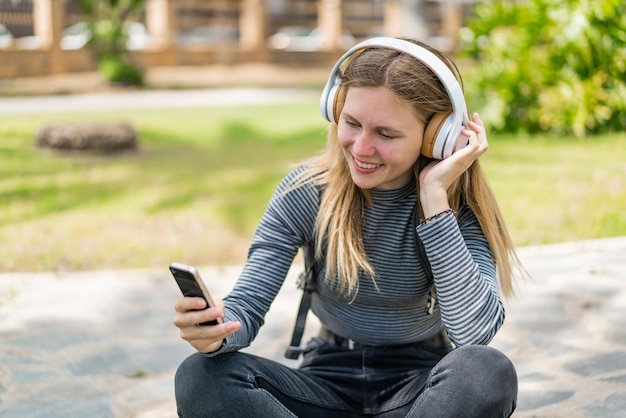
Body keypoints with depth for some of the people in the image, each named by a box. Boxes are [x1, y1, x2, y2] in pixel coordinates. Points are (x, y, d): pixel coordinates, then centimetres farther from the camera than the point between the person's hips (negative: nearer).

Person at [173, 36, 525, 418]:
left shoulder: (457, 202, -12)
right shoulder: (307, 191, -8)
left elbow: (473, 332, -28)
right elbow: (248, 302, -12)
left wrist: (434, 197, -27)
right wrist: (217, 330, -36)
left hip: (419, 386, -1)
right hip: (332, 382, 2)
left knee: (487, 373, -36)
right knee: (200, 378, -24)